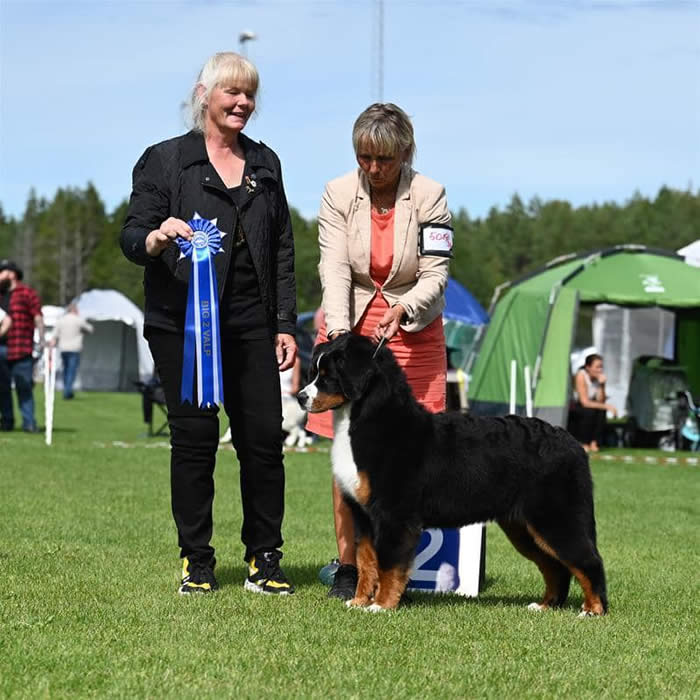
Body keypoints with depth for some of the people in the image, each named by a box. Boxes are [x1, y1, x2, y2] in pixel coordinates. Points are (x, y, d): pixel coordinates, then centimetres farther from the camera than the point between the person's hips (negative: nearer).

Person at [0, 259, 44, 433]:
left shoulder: (27, 293, 2)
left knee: (24, 386, -5)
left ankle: (29, 422, -3)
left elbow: (38, 317, -2)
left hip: (21, 349, -5)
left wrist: (41, 339, -10)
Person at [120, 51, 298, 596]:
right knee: (194, 437, -2)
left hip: (251, 323, 3)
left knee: (264, 436, -3)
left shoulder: (266, 164, 16)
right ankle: (197, 561, 8)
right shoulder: (165, 160, 4)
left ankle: (265, 558, 7)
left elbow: (283, 249, 16)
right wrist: (156, 239, -25)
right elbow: (131, 237, -1)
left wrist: (285, 324, 9)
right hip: (182, 322, -3)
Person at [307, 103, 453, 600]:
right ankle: (347, 566, 2)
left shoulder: (429, 197, -9)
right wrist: (340, 332, -30)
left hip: (412, 330, 0)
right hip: (349, 326, 1)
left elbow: (435, 276, -10)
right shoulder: (339, 195, -7)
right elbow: (335, 270, -15)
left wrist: (402, 310, -29)